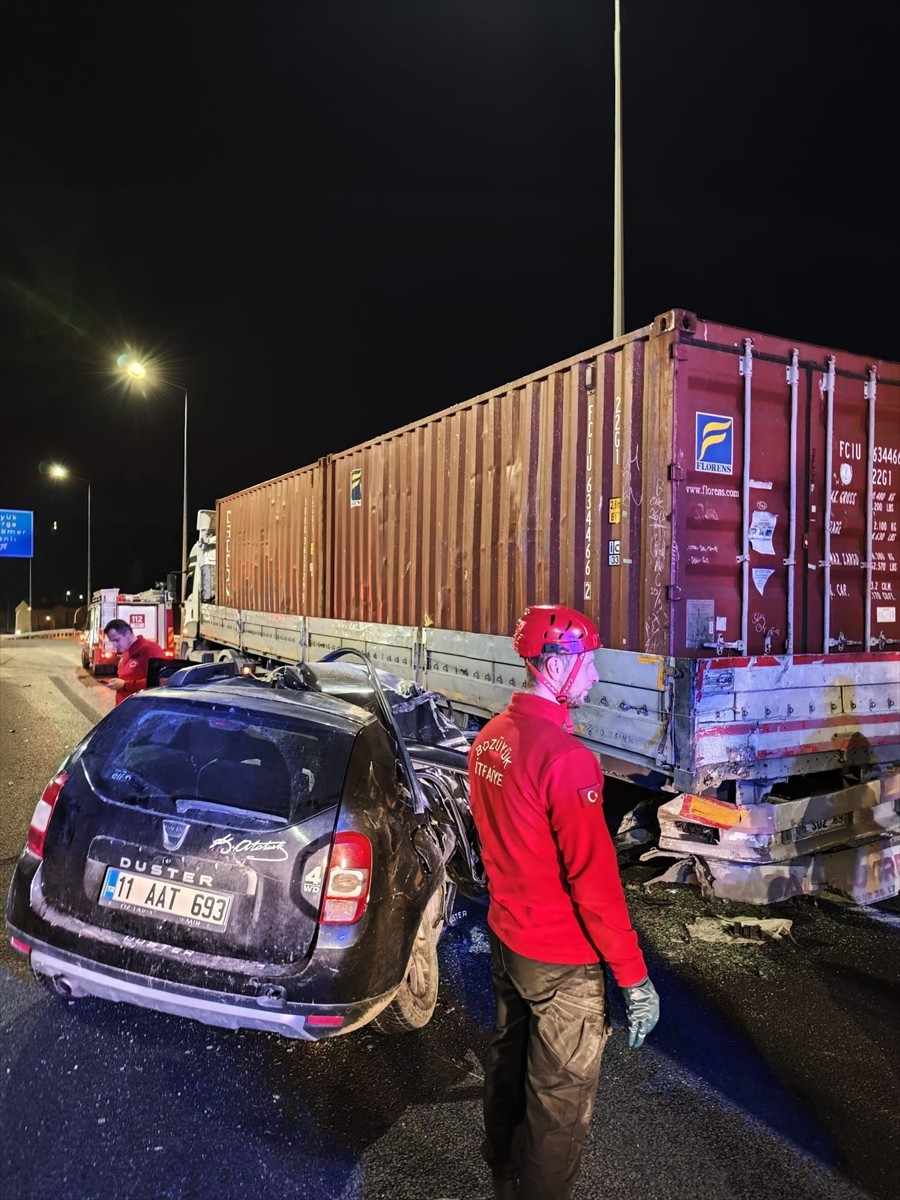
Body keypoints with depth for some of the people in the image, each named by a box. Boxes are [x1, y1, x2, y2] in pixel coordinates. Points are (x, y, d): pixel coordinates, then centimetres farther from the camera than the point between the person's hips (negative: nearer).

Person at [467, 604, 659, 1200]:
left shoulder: (490, 738, -1)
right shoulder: (566, 756, -28)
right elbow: (594, 877, -26)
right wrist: (634, 976, -17)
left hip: (505, 936, 9)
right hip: (562, 959, -9)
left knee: (509, 1057, 27)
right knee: (561, 1100, 11)